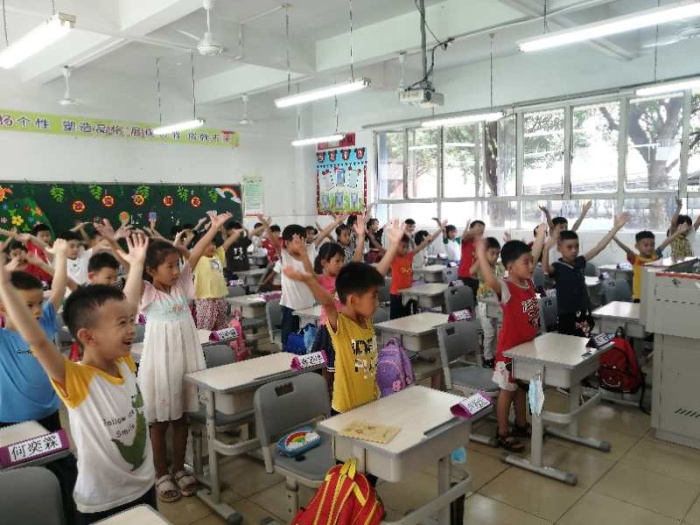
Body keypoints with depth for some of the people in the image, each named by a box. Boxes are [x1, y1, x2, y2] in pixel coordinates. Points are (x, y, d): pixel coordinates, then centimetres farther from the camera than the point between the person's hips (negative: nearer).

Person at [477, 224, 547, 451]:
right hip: (510, 348, -8)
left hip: (527, 345, 8)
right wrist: (481, 254, -54)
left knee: (522, 386, 22)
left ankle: (521, 425, 39)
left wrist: (541, 234, 22)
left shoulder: (529, 281, 0)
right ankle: (502, 434, 18)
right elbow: (490, 281, -48)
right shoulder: (505, 288, -24)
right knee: (507, 389, 5)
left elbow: (534, 255, 15)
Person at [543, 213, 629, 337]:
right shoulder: (557, 267, -13)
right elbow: (545, 268, -36)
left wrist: (616, 227, 2)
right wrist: (547, 248, -53)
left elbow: (599, 247, 6)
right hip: (567, 316, -6)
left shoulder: (579, 262, 5)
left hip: (584, 314, 6)